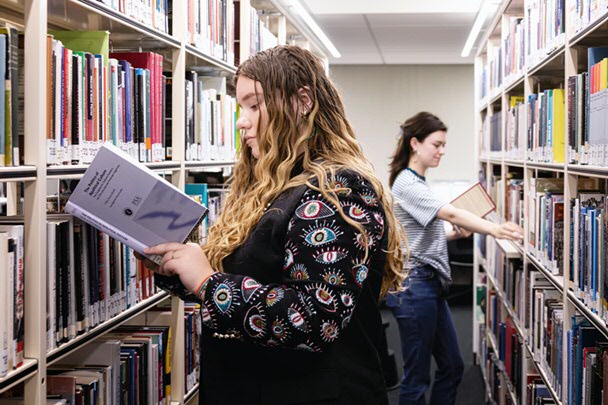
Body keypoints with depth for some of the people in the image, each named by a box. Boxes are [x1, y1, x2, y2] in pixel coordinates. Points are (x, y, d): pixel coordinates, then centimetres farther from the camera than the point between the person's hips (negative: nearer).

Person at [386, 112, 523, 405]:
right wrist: (494, 229, -41)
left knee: (452, 367, 15)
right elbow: (449, 213, -30)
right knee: (417, 377, -2)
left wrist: (455, 234, 5)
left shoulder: (418, 183, 15)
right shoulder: (406, 184, -15)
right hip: (415, 287, -10)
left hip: (431, 286, 10)